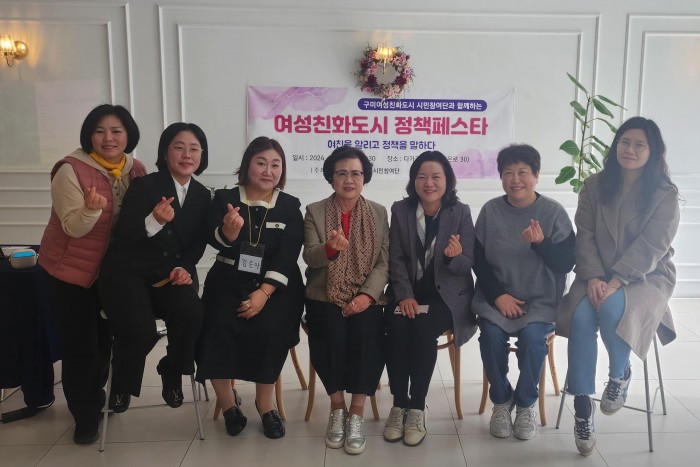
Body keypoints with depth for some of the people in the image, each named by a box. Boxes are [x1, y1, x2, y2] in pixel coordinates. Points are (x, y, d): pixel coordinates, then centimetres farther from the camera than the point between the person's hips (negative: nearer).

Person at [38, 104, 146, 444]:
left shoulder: (136, 171, -4)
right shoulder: (71, 170, -19)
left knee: (104, 339, 18)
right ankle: (85, 416, 25)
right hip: (70, 272, -4)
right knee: (78, 346, 3)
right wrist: (91, 208, -42)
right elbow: (74, 228, -21)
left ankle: (95, 398, 44)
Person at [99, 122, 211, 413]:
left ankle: (172, 375, 4)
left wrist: (185, 267, -9)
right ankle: (121, 385, 10)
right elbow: (122, 237, -14)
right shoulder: (143, 186, -8)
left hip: (172, 273, 3)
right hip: (128, 272, -3)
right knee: (140, 331, -26)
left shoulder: (202, 195, 6)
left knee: (191, 314, -27)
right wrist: (154, 221, -32)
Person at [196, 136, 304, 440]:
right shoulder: (224, 198, 4)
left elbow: (287, 257, -6)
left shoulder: (290, 206, 4)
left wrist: (263, 293, -17)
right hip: (229, 283, 1)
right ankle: (228, 402, 2)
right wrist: (229, 230, -34)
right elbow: (216, 241, -10)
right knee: (216, 330, -24)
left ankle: (265, 403, -1)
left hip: (275, 288, 0)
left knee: (270, 329, -26)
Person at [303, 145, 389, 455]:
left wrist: (367, 295, -15)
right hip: (325, 297, 0)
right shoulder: (314, 212, 5)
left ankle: (357, 413, -14)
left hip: (365, 298, 1)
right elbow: (310, 257, -8)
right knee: (334, 333, -28)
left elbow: (384, 263, 2)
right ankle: (337, 407, -5)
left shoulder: (379, 213, 8)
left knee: (366, 332, -28)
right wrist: (330, 248, -31)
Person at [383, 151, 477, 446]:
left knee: (423, 329, -29)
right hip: (408, 292, 2)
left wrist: (454, 257, -29)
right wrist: (405, 295, -14)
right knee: (396, 327, -27)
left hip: (447, 294, -2)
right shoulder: (401, 210, 3)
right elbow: (396, 259, 0)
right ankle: (398, 404, -12)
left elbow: (467, 265, -5)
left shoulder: (461, 212, -2)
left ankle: (417, 408, -14)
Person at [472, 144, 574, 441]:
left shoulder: (554, 212, -3)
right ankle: (501, 401, 0)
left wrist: (541, 243, -25)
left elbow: (566, 264, -6)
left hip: (540, 300, -1)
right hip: (496, 298, 1)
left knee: (532, 335, -28)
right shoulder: (490, 210, 0)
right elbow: (478, 261, 2)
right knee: (491, 334, -26)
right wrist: (498, 295, -11)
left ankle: (526, 404, -2)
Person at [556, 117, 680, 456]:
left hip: (646, 275, -2)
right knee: (581, 314, -28)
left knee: (612, 308, -34)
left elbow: (650, 247, -14)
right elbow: (585, 235, -3)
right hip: (599, 275, 2)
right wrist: (593, 278, -18)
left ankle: (620, 375, -3)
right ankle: (582, 406, -18)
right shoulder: (595, 186, 2)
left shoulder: (665, 195, -5)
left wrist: (615, 281, -25)